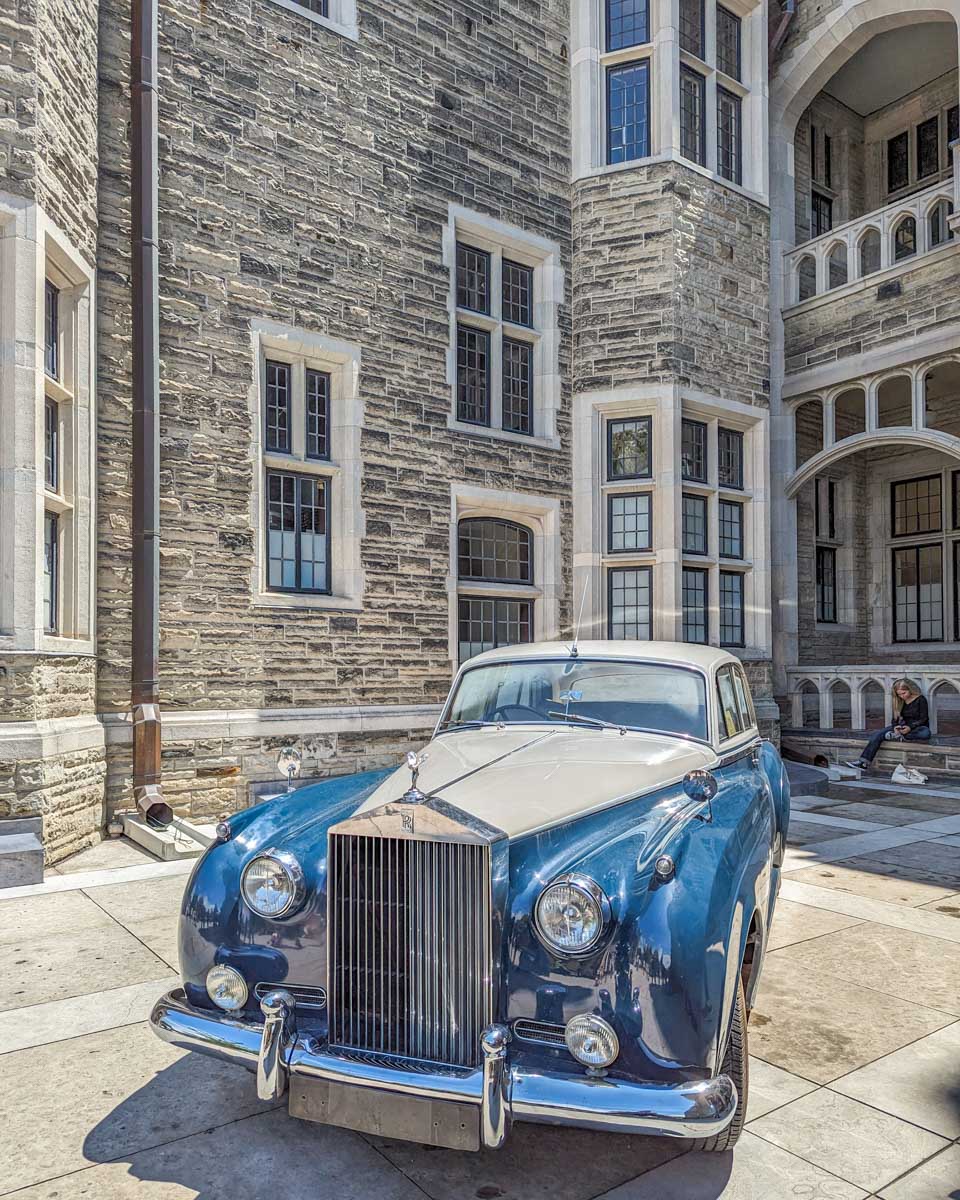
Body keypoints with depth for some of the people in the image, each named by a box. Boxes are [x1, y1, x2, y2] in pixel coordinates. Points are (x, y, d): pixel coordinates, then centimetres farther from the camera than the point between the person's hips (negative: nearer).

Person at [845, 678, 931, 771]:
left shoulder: (920, 699, -10)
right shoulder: (900, 701, 6)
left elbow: (923, 719, -13)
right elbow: (895, 718, 8)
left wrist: (910, 727, -27)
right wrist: (895, 727, -15)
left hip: (918, 727, -5)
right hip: (904, 727, 5)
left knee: (926, 733, -43)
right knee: (879, 734, -19)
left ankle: (897, 736, -29)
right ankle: (864, 762, -29)